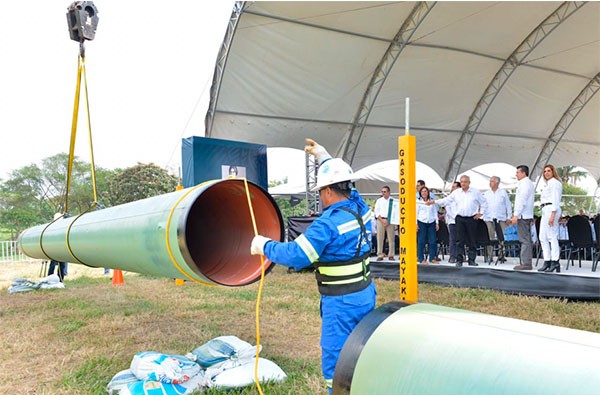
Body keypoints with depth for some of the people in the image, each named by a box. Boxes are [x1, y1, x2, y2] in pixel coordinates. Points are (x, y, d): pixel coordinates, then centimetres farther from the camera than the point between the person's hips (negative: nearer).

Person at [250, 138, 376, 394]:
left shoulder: (328, 224, -23)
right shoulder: (360, 207, 1)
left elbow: (295, 256, -25)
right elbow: (344, 186, 22)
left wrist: (263, 245, -9)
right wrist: (323, 157, 28)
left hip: (341, 303, -9)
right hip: (366, 294, 9)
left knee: (335, 362, 4)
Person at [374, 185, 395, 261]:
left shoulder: (393, 200, 7)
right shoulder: (379, 200, 12)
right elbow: (376, 212, 6)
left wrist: (389, 220, -9)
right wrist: (382, 220, -8)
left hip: (390, 221, -1)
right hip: (380, 220, 1)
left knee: (391, 238, -2)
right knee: (380, 238, -1)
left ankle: (391, 255, 3)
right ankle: (380, 255, 1)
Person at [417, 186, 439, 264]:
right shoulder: (418, 201, 6)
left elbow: (435, 212, 15)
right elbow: (416, 213, 2)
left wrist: (437, 223, 8)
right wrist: (416, 224, -6)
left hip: (431, 223, 3)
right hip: (421, 222, -2)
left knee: (433, 241, -3)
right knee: (421, 241, -3)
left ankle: (432, 258, 6)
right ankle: (421, 259, 3)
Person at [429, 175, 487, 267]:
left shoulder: (475, 192, 5)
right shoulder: (456, 192, 8)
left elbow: (484, 203, 12)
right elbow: (446, 200, 6)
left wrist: (481, 213, 4)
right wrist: (434, 202, -4)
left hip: (472, 219, -1)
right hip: (460, 219, 1)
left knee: (472, 240, 3)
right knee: (459, 240, 0)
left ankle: (472, 260, 13)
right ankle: (459, 260, 4)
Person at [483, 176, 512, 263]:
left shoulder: (503, 193, 9)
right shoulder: (486, 194, 13)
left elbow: (508, 206, 9)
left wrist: (508, 217, 3)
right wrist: (483, 217, 5)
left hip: (501, 219, -1)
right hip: (489, 219, 1)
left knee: (501, 238, -4)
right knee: (489, 239, -1)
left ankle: (501, 255, 3)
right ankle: (490, 256, 4)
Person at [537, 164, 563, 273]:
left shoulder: (555, 183, -5)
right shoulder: (546, 184, 23)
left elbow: (555, 200, -13)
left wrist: (553, 215, -21)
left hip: (551, 210, -10)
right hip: (545, 210, 10)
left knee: (552, 236, -10)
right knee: (542, 237, 7)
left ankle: (555, 262, -8)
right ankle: (547, 261, 10)